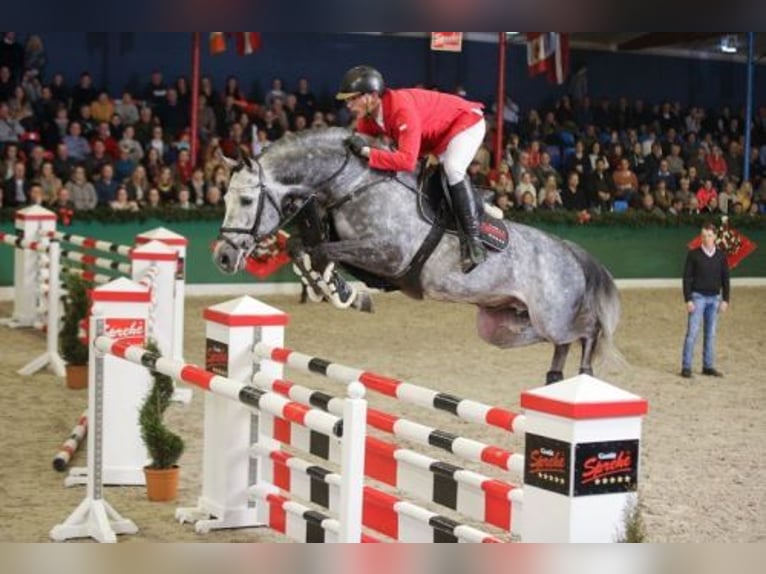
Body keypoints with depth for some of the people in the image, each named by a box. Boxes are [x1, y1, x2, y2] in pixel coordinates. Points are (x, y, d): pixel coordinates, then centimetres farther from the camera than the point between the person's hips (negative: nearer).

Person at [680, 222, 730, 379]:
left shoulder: (721, 256, 5)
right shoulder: (693, 254, -3)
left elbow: (725, 279, 9)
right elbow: (686, 277, -4)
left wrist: (725, 300, 2)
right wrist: (688, 300, -11)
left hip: (714, 298, 3)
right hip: (698, 297, -3)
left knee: (711, 334, 6)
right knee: (692, 332, -7)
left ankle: (708, 366, 12)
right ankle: (686, 367, -5)